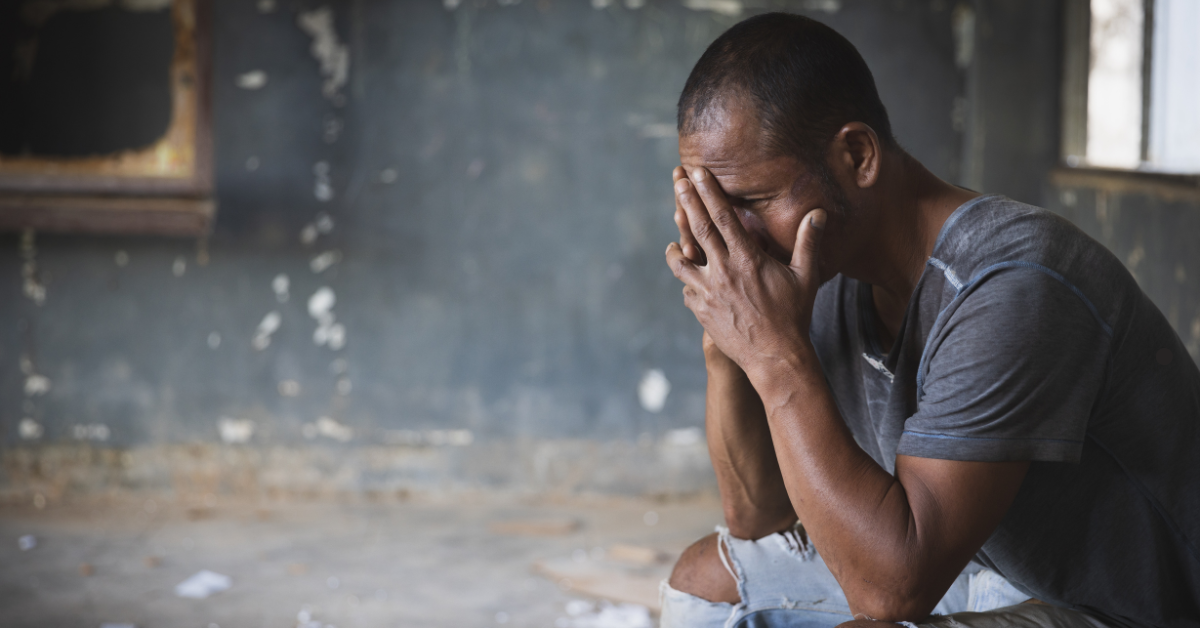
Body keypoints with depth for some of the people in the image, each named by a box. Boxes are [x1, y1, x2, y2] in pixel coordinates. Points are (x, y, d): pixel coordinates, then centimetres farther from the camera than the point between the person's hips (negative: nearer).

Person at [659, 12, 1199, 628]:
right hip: (987, 573, 8)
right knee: (705, 576, 12)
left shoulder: (1016, 288, -29)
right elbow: (758, 515, 4)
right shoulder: (832, 274, -3)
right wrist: (726, 348, -12)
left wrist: (777, 353, -30)